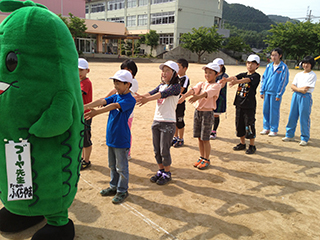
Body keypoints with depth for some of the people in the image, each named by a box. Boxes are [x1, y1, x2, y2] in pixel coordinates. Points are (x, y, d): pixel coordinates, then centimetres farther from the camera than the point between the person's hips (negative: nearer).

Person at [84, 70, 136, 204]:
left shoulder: (130, 100, -15)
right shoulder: (115, 96, 9)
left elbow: (114, 106, -29)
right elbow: (102, 101, -5)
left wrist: (96, 112, -41)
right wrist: (85, 106, -19)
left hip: (121, 139, -7)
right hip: (110, 137, 8)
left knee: (121, 167, 5)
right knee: (112, 166, 19)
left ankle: (122, 191, 20)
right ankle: (114, 187, 35)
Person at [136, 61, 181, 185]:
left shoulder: (176, 87, -10)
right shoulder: (161, 85, 12)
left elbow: (163, 94, -26)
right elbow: (152, 92, -6)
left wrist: (147, 99, -40)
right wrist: (140, 97, -26)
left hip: (168, 123, -7)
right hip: (156, 121, 7)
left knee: (164, 150, 1)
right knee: (157, 150, 13)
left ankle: (167, 174, 20)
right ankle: (160, 171, 31)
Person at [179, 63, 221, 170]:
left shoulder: (216, 86, -7)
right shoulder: (201, 83, 9)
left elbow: (207, 93, -28)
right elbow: (193, 90, -10)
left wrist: (197, 97, -48)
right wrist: (183, 97, -30)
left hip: (207, 113, -5)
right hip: (197, 111, 6)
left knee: (205, 139, 1)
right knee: (199, 138, 13)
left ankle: (206, 160, 16)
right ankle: (201, 157, 27)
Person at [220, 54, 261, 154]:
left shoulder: (256, 76, -6)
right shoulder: (243, 74, 13)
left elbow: (247, 80, -26)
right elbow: (234, 77, -6)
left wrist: (236, 82, -46)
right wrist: (226, 79, -30)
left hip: (249, 105, -6)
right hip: (239, 104, 6)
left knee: (249, 125, -1)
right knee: (239, 124, 13)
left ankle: (252, 145, 14)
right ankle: (242, 143, 29)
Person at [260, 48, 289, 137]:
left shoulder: (283, 67, -5)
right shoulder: (269, 66, 10)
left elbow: (284, 81, -6)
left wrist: (279, 94, -10)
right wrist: (262, 91, 9)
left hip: (275, 93, -5)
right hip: (267, 92, 5)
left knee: (274, 111, 0)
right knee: (266, 110, 8)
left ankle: (274, 130, 13)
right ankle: (266, 128, 21)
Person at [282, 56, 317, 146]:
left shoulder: (313, 75, -1)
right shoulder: (298, 74, 16)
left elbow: (306, 89, -10)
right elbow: (292, 86, 5)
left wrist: (296, 88, -3)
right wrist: (300, 89, -11)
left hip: (306, 97, -5)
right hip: (295, 96, 6)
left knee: (304, 118, -4)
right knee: (292, 116, 8)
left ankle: (305, 138, 7)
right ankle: (290, 135, 21)